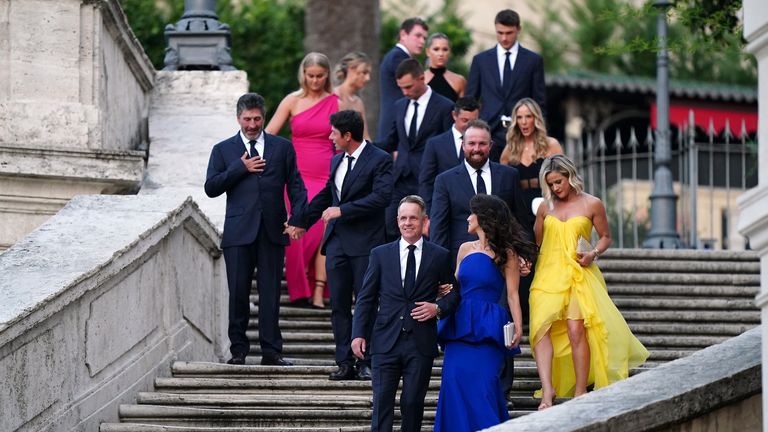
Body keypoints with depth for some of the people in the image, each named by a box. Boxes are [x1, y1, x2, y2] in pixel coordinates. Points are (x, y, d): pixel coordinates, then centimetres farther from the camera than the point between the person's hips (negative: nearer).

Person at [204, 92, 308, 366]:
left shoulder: (282, 148, 11)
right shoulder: (224, 150, 10)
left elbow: (295, 186, 9)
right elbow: (211, 188, 1)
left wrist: (298, 218, -5)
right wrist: (240, 167, -9)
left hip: (272, 230, 0)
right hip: (239, 231, 0)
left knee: (270, 292, -1)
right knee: (238, 293, 0)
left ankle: (271, 351, 2)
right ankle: (238, 350, 8)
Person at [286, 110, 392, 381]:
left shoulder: (379, 160, -7)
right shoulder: (337, 161, 15)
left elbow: (381, 197, -19)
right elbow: (326, 194, 28)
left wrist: (342, 210, -19)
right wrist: (302, 222, 35)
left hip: (364, 243, -7)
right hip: (337, 241, 7)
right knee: (338, 305, 3)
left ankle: (366, 363, 2)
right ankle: (345, 363, 6)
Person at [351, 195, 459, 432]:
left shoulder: (439, 256, 8)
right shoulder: (380, 254, 9)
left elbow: (454, 292, 14)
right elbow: (366, 298, 8)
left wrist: (438, 307, -7)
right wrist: (359, 334, 0)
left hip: (421, 343, 0)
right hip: (386, 341, 0)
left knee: (413, 403, 1)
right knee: (382, 402, -5)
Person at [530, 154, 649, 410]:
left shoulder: (591, 205, 4)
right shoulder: (545, 207, 13)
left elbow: (605, 237, 12)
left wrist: (594, 254, -7)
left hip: (577, 275, -3)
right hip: (548, 274, 3)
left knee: (576, 330, -14)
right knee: (541, 328, -16)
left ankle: (580, 393, -6)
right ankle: (547, 389, -21)